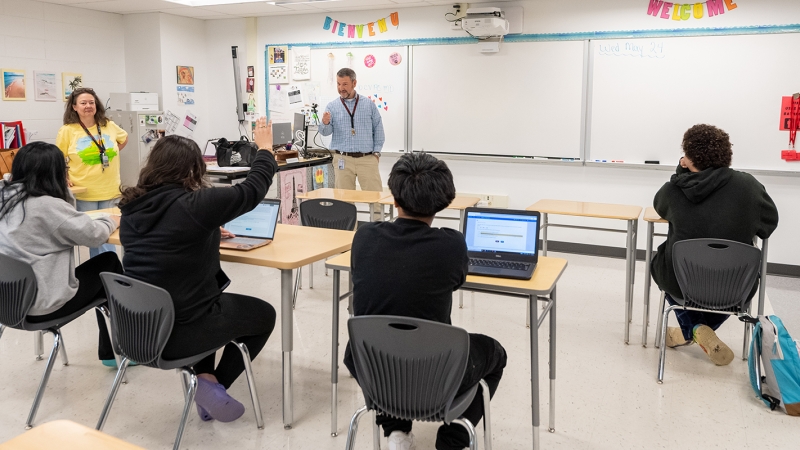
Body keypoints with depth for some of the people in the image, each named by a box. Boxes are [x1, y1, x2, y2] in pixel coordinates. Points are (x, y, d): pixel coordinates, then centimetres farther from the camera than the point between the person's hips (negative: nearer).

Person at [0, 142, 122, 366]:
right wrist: (111, 220, 4)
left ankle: (111, 351, 33)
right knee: (109, 262, 11)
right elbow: (93, 234, -15)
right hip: (41, 305, -9)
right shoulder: (46, 205, -21)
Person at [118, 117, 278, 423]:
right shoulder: (193, 204, -21)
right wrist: (265, 148, 5)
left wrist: (207, 233, 18)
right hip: (177, 330, -7)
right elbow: (253, 190, -11)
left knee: (211, 302, 35)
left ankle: (206, 376, 25)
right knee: (264, 314, 17)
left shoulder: (132, 206, 0)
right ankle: (214, 385, 14)